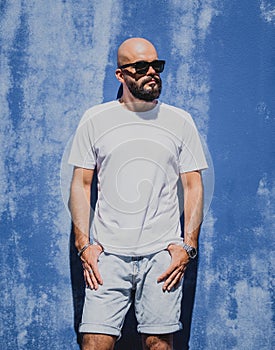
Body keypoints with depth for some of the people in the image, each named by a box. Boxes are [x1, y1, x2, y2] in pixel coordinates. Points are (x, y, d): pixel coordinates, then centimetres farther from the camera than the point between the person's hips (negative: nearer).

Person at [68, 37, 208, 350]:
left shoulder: (180, 121, 8)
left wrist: (188, 245, -2)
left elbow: (193, 186, 8)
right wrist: (83, 244, -2)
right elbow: (81, 184, 7)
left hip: (163, 254, 1)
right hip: (107, 254, 0)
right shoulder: (95, 119, 6)